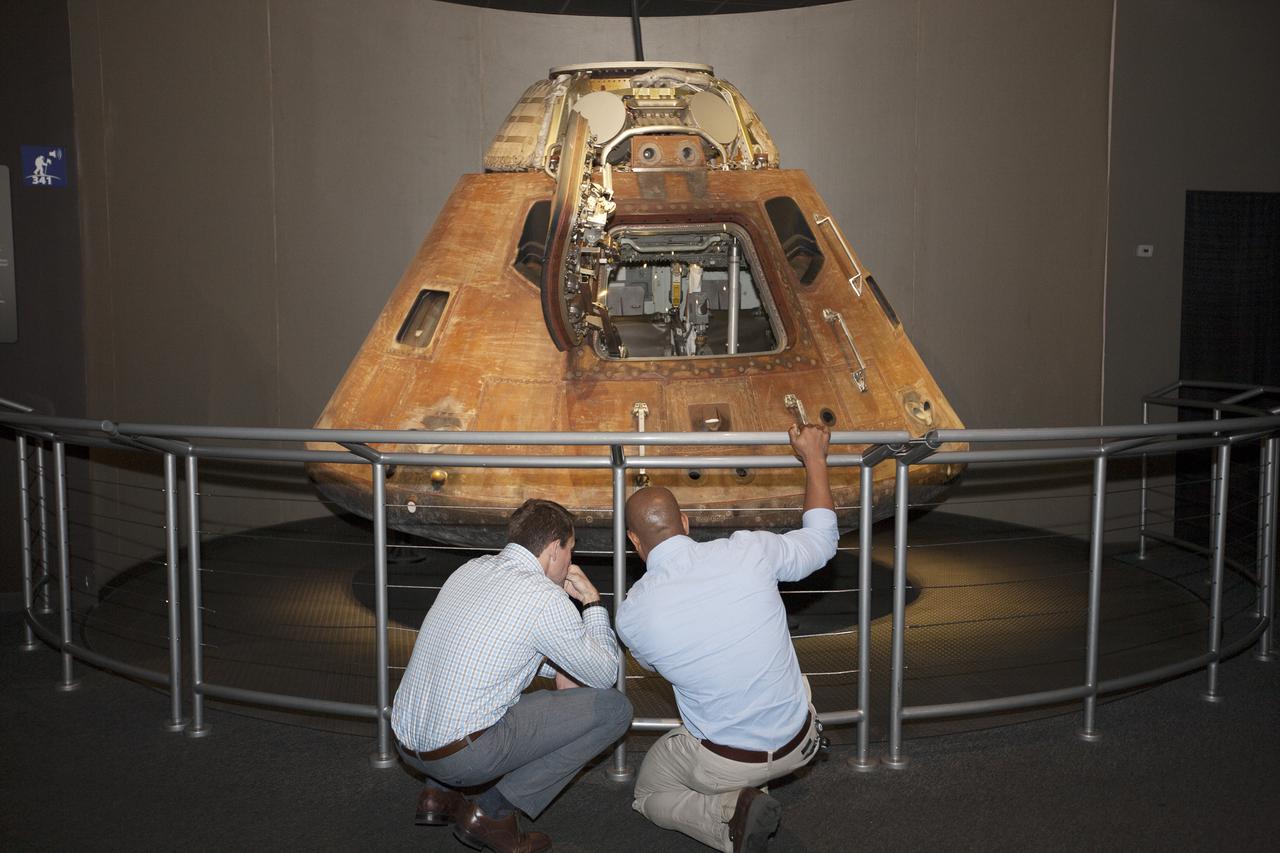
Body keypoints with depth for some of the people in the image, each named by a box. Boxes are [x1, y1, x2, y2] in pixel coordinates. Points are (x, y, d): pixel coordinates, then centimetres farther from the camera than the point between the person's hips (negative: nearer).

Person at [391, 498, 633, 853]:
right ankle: (492, 811, -1)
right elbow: (605, 674, -1)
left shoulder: (471, 569, 10)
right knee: (613, 708, -1)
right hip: (463, 754, -8)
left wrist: (556, 667, 22)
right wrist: (593, 602, 11)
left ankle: (441, 792, 18)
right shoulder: (545, 597, -13)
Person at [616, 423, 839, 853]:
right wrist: (814, 457, 16)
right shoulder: (749, 551, -17)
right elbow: (822, 538, 5)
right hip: (800, 744, 5)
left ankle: (731, 810, -4)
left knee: (649, 792, 25)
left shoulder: (631, 614, -17)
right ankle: (750, 793, 29)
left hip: (723, 764, -4)